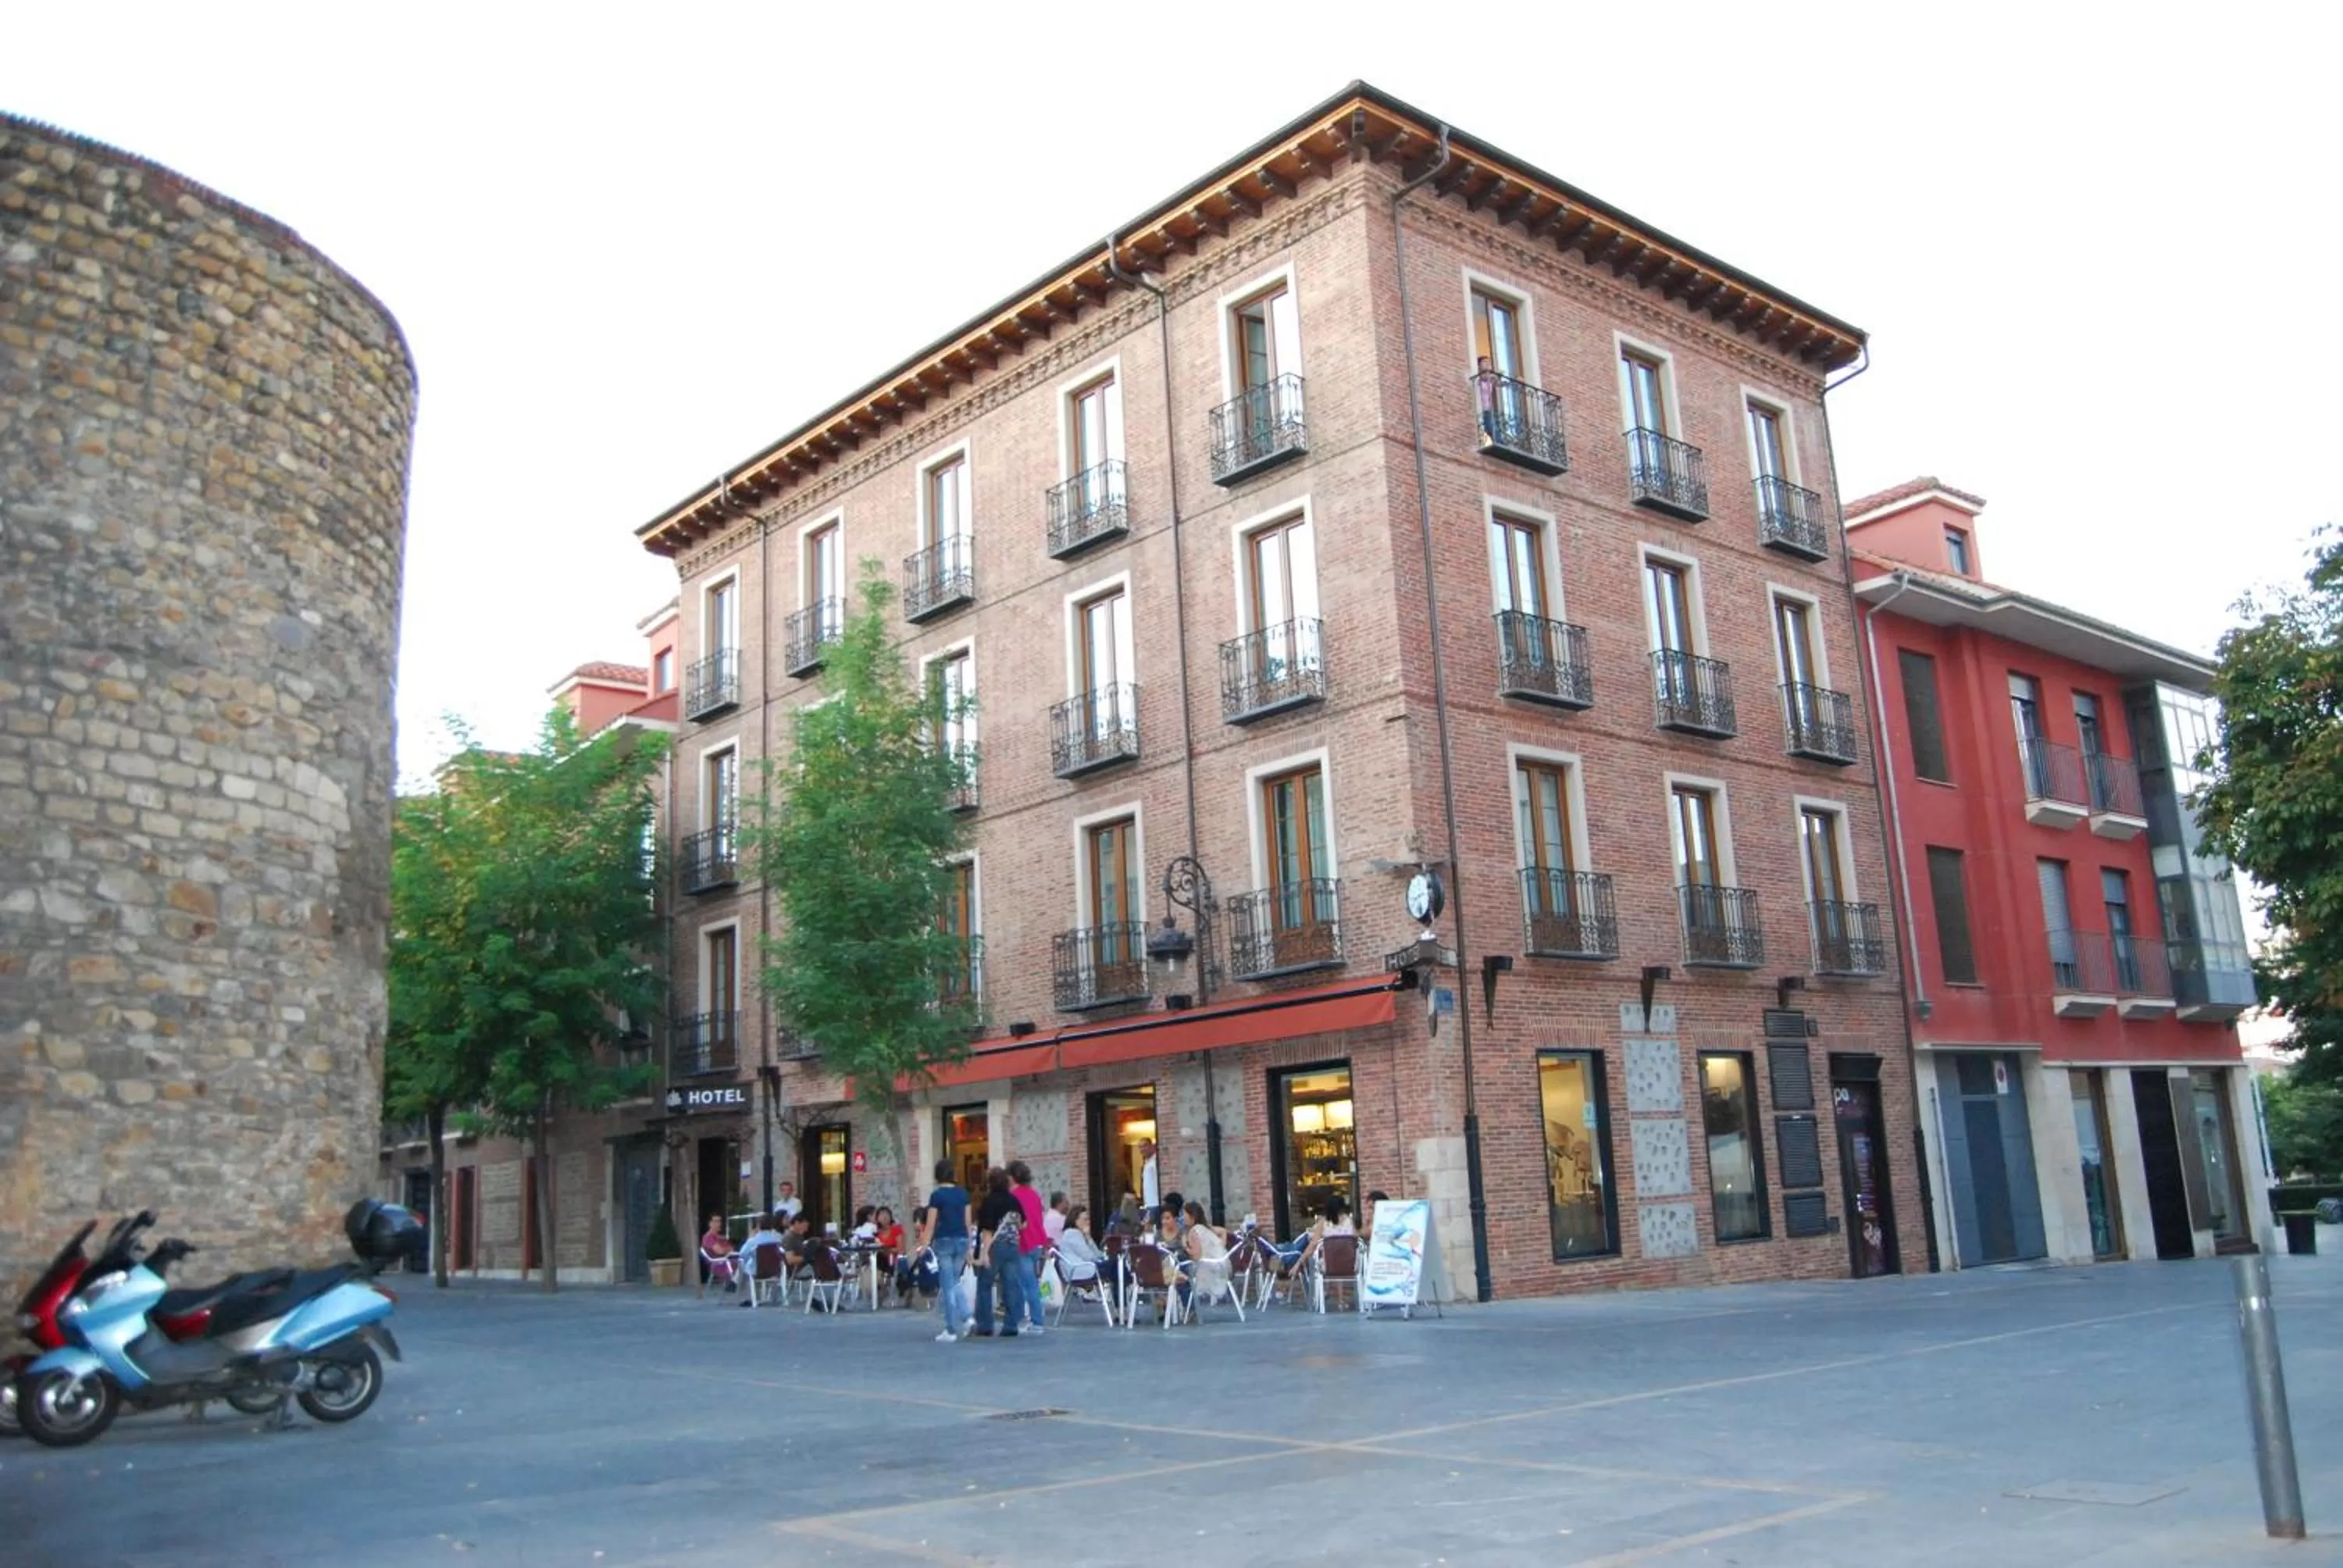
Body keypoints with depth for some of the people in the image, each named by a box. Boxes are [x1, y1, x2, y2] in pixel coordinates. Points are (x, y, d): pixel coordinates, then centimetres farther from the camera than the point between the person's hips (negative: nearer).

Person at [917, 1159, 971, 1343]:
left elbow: (931, 1224, -9)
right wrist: (968, 1246, 15)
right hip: (962, 1240, 5)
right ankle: (964, 1318, 2)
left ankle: (951, 1330, 0)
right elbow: (968, 1221, 9)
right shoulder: (963, 1193, 7)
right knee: (954, 1283, 19)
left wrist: (924, 1247, -8)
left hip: (944, 1241, -4)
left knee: (947, 1286, 0)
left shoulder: (937, 1195, -7)